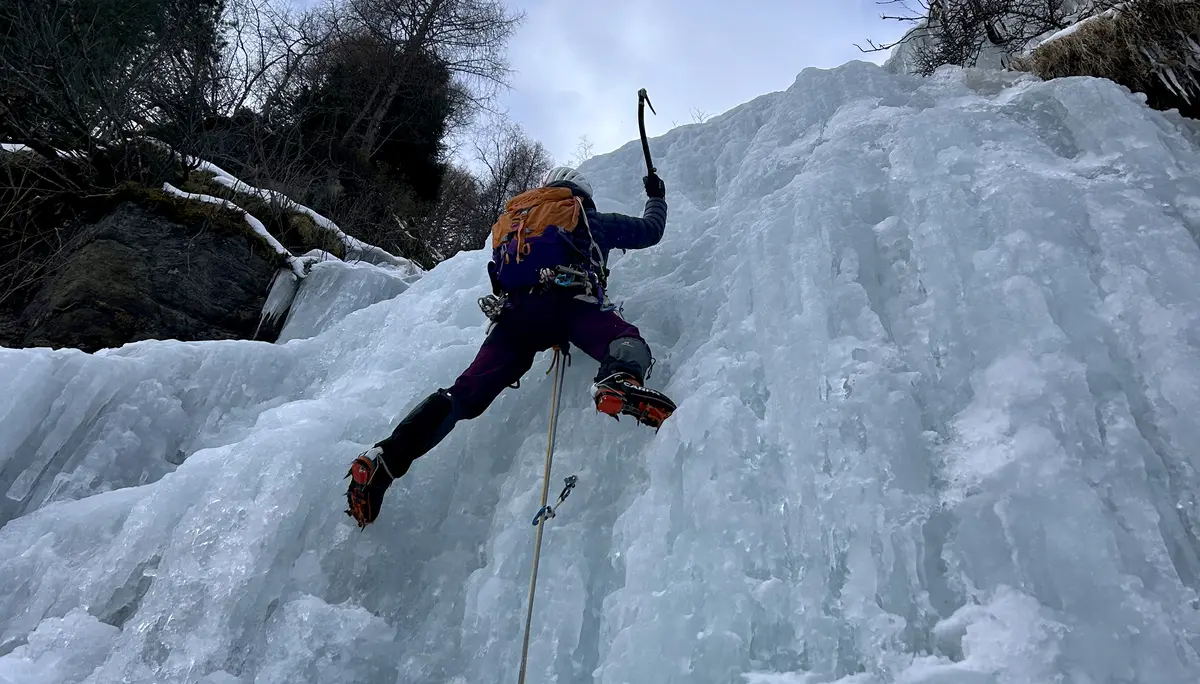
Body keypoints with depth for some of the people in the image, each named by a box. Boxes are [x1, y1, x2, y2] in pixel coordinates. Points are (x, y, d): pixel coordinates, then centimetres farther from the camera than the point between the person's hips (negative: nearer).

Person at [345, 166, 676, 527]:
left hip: (513, 311, 4)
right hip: (570, 302, -3)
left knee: (466, 393, -3)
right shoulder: (590, 220, 31)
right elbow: (650, 230, 40)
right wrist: (656, 197, 61)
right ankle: (619, 381, -51)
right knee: (628, 344, -13)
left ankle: (387, 457, -19)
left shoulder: (510, 221, 41)